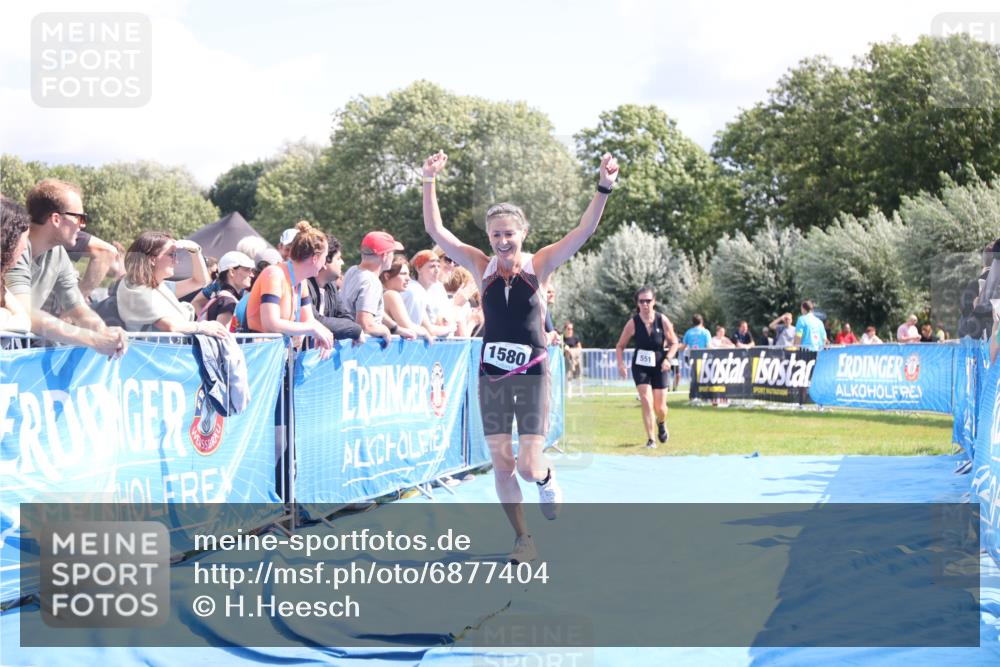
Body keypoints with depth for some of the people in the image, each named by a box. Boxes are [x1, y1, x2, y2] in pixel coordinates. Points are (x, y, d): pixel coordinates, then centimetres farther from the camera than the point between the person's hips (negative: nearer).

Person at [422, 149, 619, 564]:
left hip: (532, 372, -2)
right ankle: (523, 541, 20)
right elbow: (435, 230, -5)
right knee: (501, 464, 3)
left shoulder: (538, 265, -4)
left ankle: (546, 479, 29)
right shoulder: (482, 267, 0)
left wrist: (604, 188, -26)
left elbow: (584, 231, -14)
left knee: (528, 467, -9)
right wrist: (430, 183, -14)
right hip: (491, 373, 2)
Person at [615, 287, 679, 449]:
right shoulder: (633, 323, -9)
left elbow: (674, 343, 3)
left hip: (659, 367, 1)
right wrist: (621, 364, -14)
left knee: (660, 408, 5)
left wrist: (668, 359, -13)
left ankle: (661, 424, 41)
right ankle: (650, 439, -6)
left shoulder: (662, 320, -7)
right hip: (640, 367, -1)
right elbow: (620, 346, 0)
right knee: (646, 402, -16)